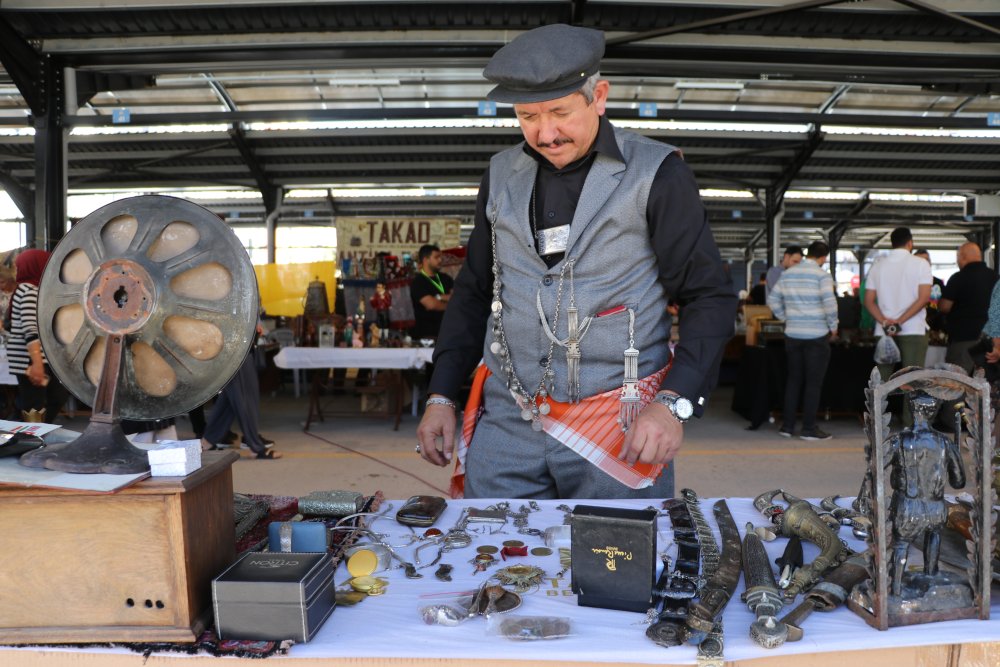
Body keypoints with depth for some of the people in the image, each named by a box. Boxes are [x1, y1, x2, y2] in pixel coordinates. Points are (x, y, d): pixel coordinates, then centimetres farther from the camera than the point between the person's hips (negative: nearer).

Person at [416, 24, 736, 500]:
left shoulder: (654, 175, -5)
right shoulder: (502, 175, 8)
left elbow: (709, 298, -5)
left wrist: (674, 403, -17)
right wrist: (441, 397, 8)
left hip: (617, 427, -3)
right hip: (506, 423, 4)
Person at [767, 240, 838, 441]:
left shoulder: (787, 274, 7)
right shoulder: (822, 276, -9)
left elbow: (772, 300, 8)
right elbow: (829, 303, -20)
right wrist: (833, 326, -6)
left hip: (792, 334, 5)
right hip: (817, 335, -5)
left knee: (794, 379, 13)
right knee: (813, 382, 2)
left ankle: (787, 425, 15)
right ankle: (809, 428, 5)